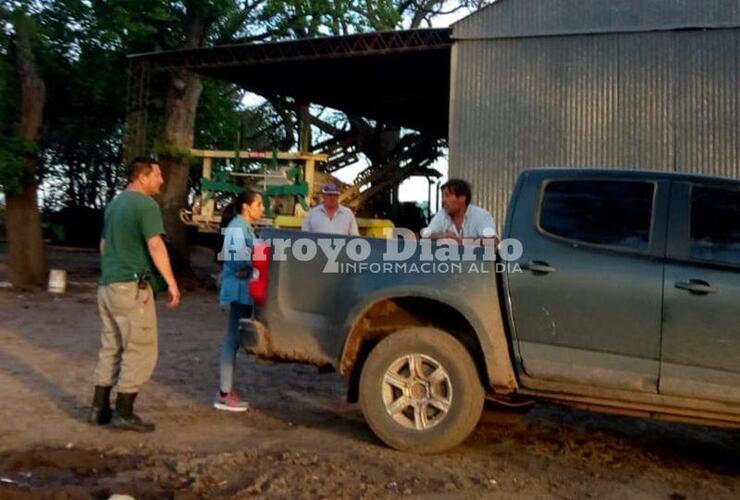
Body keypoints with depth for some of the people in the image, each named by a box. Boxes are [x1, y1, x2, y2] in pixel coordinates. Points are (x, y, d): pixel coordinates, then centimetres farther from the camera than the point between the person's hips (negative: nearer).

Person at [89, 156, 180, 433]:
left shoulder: (115, 203, 16)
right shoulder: (146, 204, -13)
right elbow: (155, 246, -22)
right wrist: (172, 283, -22)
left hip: (108, 286, 9)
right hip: (131, 287, -9)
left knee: (111, 348, 14)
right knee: (141, 350, -2)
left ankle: (99, 408, 19)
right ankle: (124, 412, 1)